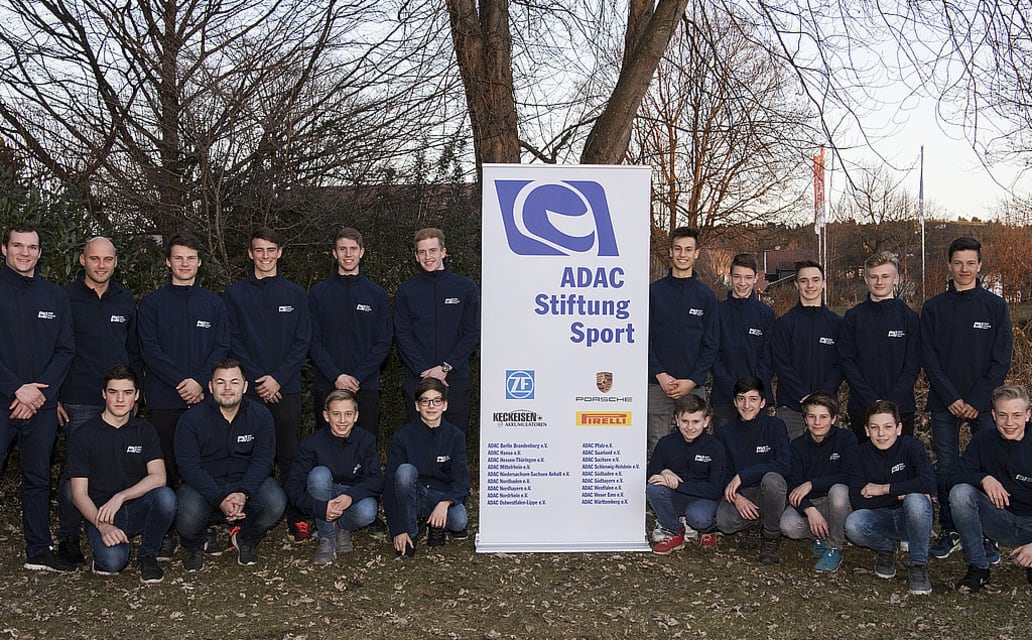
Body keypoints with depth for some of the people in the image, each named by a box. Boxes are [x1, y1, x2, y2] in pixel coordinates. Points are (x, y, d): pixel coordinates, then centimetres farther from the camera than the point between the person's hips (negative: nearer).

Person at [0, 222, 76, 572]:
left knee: (38, 477, 11)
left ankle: (39, 550, 19)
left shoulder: (55, 295, 11)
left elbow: (66, 349, 8)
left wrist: (40, 392, -5)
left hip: (41, 404, 4)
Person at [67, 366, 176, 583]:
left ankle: (147, 555, -7)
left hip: (137, 508, 2)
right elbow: (79, 494, -4)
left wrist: (121, 496, -24)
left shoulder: (145, 431, 6)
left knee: (165, 496, -32)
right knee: (113, 560, -33)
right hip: (100, 512, -2)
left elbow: (158, 476, -9)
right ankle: (104, 553, 7)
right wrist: (102, 525, -21)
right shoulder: (83, 435, 0)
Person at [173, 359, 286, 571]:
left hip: (247, 484, 2)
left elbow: (263, 460, -8)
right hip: (204, 487, -1)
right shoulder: (191, 419, -8)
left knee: (275, 502, -28)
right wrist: (220, 500, -28)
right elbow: (189, 466, -15)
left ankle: (245, 540, 6)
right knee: (187, 514, -33)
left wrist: (243, 493, -26)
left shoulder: (260, 416, -2)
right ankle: (195, 548, 7)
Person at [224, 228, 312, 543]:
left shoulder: (295, 294, 10)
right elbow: (231, 342, 1)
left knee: (289, 456, 1)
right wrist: (256, 380, -9)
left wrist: (278, 378, -8)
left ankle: (296, 520, 7)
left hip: (287, 389, 1)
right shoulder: (234, 294, 7)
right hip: (248, 389, 0)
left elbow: (303, 342, 4)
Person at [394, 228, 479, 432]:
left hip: (456, 377, -1)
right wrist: (424, 371, -11)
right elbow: (402, 335, 1)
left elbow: (472, 333, 0)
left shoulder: (465, 287, 4)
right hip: (417, 379, 1)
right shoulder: (407, 290, 6)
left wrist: (446, 367, -11)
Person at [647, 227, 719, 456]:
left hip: (694, 386, 1)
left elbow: (711, 345, 4)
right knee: (657, 446, -1)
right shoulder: (654, 291, 6)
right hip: (658, 385, -1)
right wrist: (660, 375, -9)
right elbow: (645, 338, 3)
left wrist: (692, 381, -8)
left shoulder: (706, 296, 8)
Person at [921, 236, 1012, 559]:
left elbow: (1002, 360, 0)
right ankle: (950, 532, 14)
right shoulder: (933, 308, 5)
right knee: (946, 469, 3)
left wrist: (978, 400, -9)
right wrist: (951, 399, -9)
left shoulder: (996, 306, 4)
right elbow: (928, 359, 1)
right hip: (944, 404, 1)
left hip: (983, 404, -1)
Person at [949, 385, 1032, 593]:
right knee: (960, 493, -27)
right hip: (999, 518, 2)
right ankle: (978, 568, -15)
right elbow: (957, 475, -4)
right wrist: (984, 478, -26)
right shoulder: (983, 441, -3)